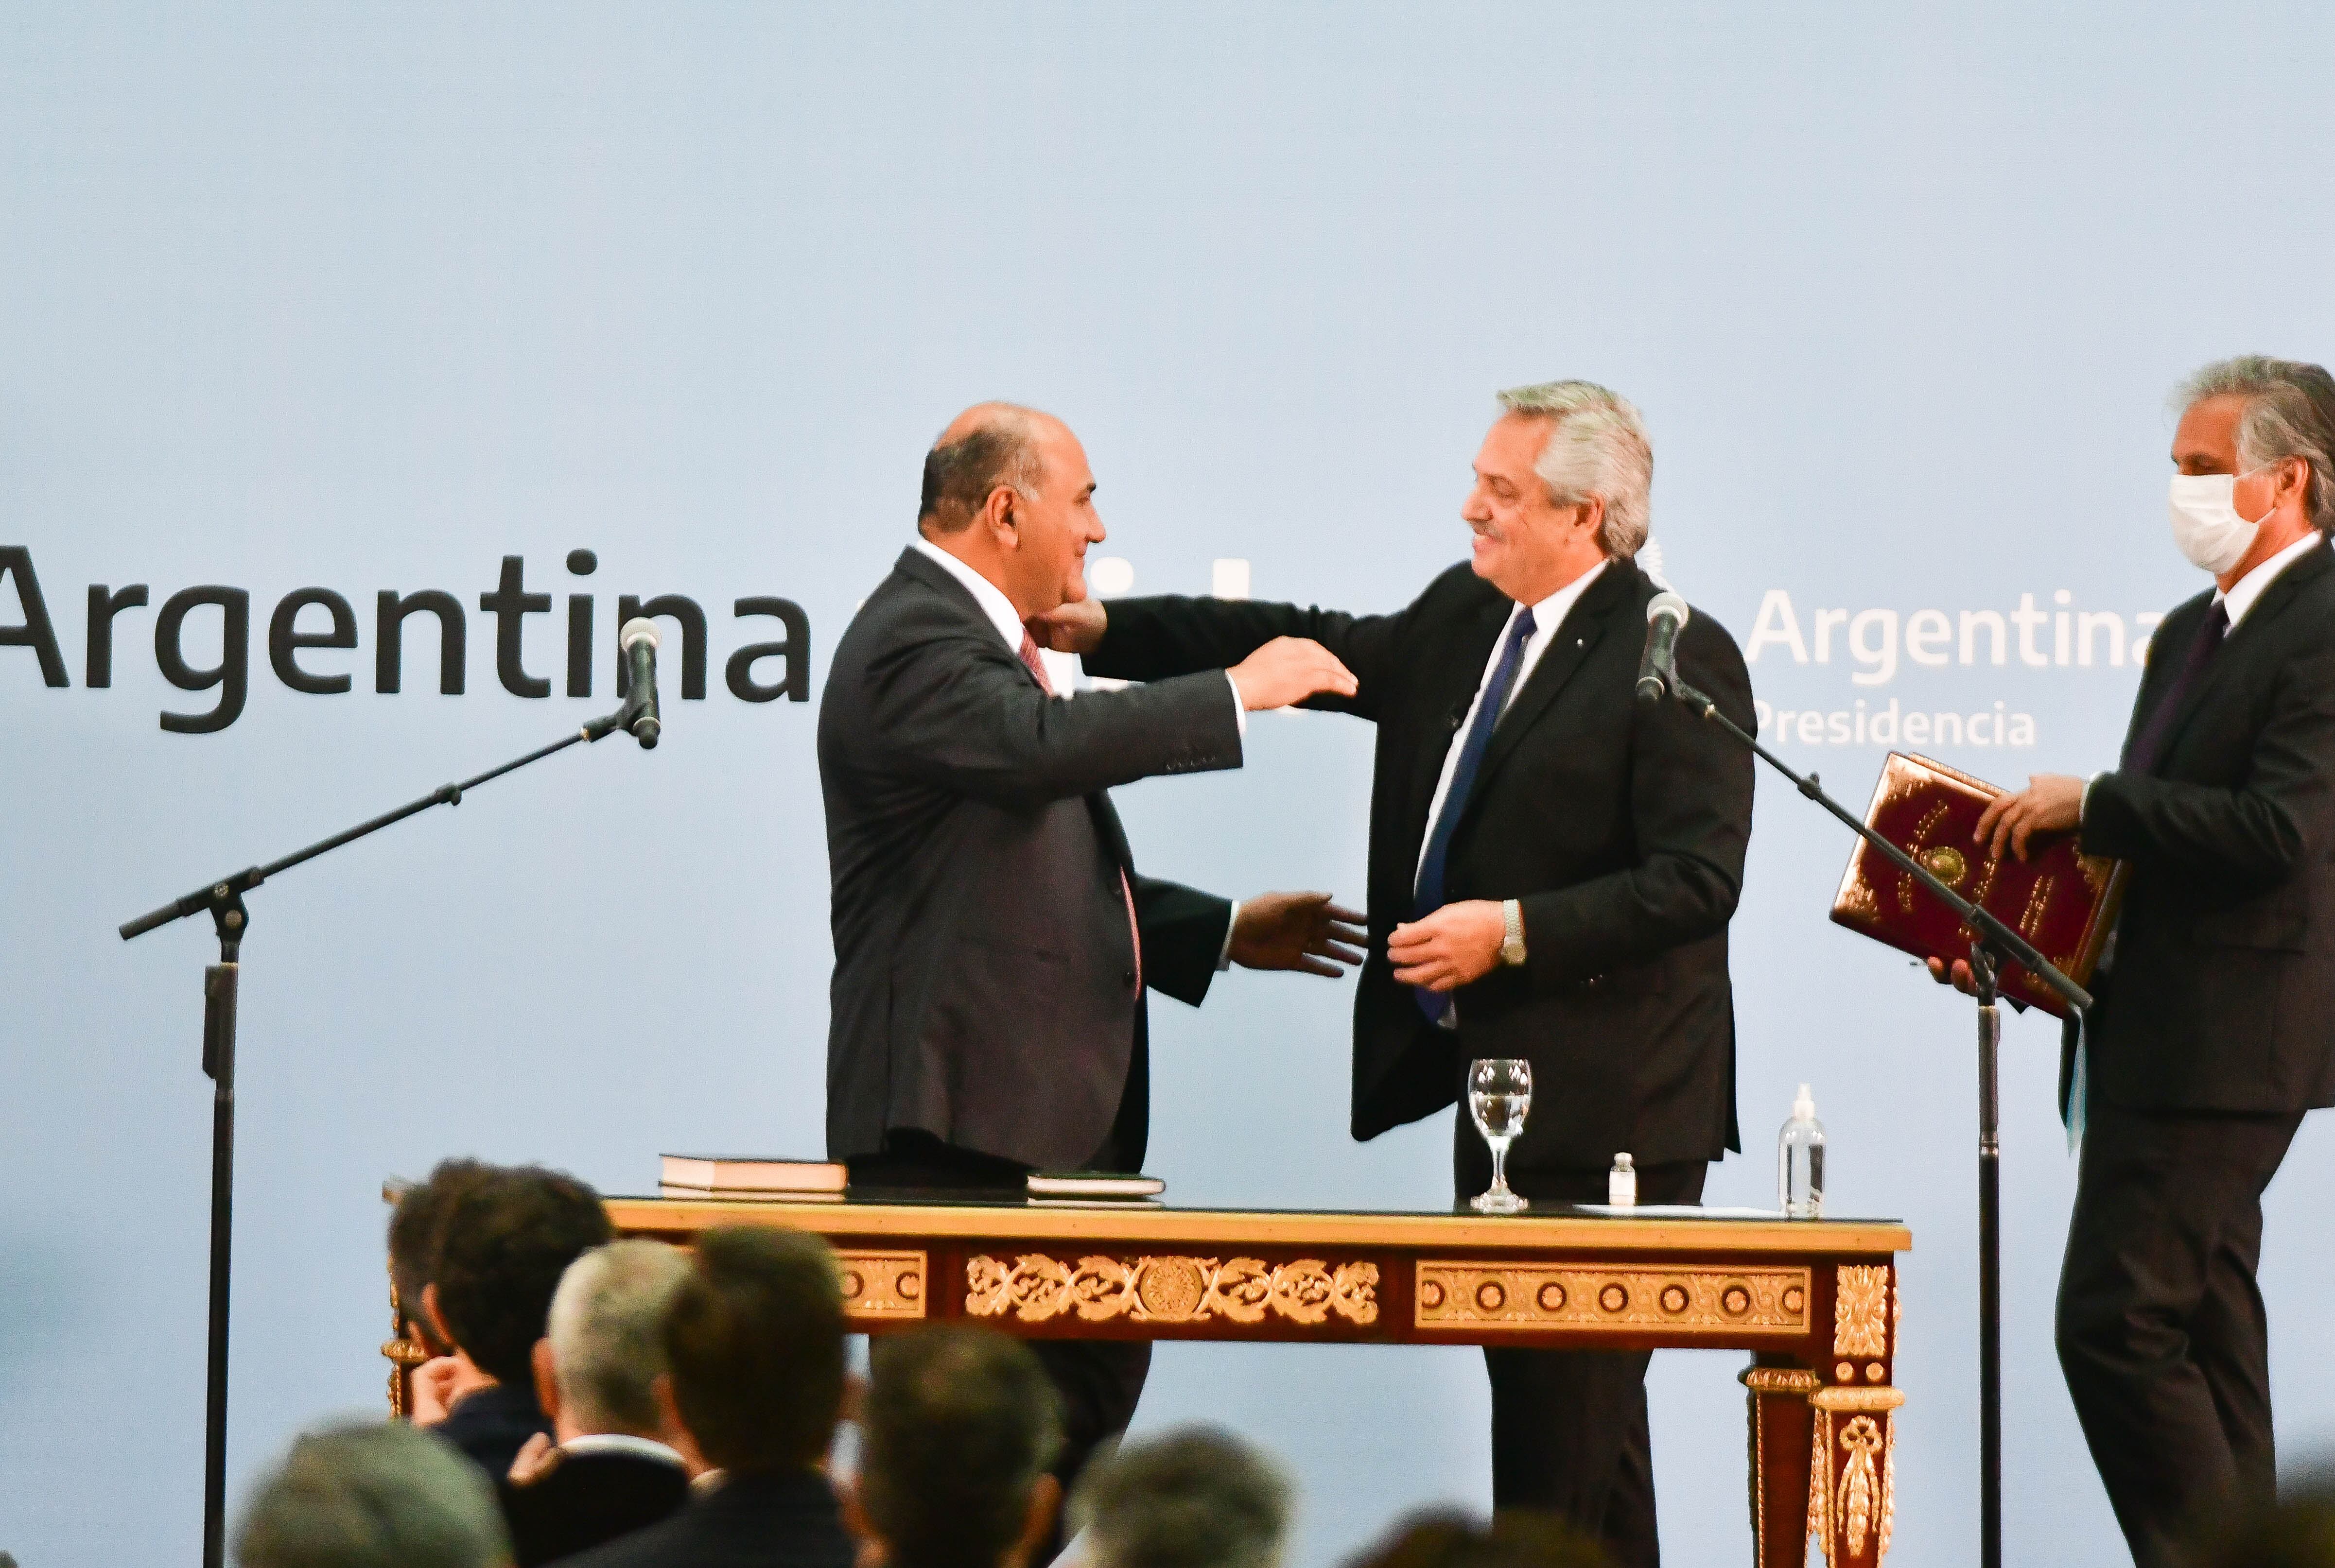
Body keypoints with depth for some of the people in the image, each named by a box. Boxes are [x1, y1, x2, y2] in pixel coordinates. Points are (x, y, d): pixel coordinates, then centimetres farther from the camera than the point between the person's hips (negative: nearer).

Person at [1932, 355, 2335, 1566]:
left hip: (2222, 1045, -10)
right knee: (2203, 1339, 11)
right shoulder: (2189, 634, 18)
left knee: (2116, 1322, -14)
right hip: (2153, 1040, 10)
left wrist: (2089, 804, -18)